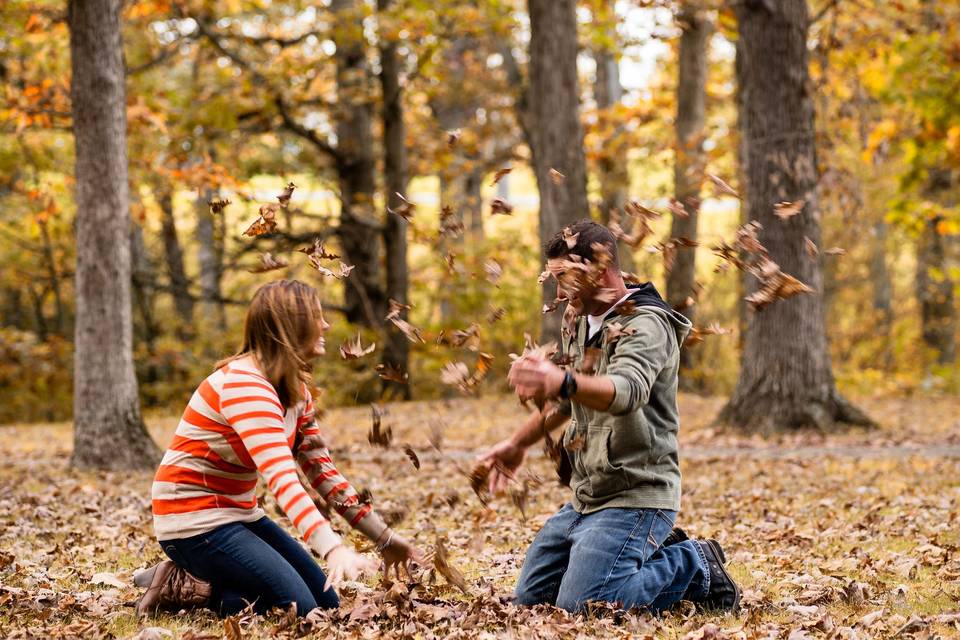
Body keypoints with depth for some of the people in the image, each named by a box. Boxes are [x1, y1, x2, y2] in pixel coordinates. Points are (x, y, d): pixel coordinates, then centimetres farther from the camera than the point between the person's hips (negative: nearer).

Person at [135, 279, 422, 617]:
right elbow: (280, 476, -37)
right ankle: (180, 587, -3)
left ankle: (200, 581, 11)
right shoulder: (243, 384, -24)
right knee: (299, 611, -17)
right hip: (194, 522, -10)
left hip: (239, 514, 10)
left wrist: (383, 537, 1)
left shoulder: (295, 389, 7)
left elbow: (321, 469, 7)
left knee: (326, 602, 5)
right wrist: (333, 549, -48)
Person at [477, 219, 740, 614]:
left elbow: (627, 391, -39)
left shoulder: (645, 325, -17)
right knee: (530, 599, 12)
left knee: (579, 608, -22)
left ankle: (692, 567, 0)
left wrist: (562, 381, -57)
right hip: (586, 499, 10)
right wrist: (519, 443, 36)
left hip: (634, 498, -10)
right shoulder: (582, 323, 13)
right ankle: (656, 553, 19)